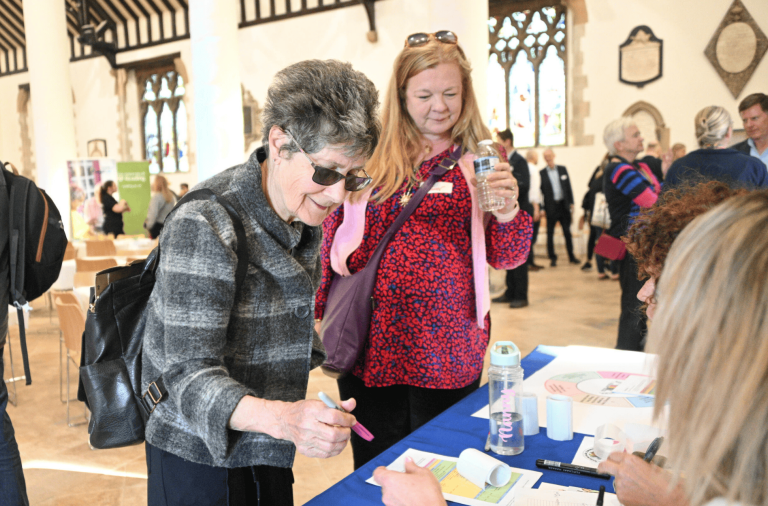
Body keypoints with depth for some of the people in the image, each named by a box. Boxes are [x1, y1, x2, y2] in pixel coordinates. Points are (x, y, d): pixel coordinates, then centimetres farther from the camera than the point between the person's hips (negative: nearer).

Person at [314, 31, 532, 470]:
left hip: (448, 352, 0)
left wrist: (508, 211, -18)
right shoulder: (368, 154, 1)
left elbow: (508, 258, 1)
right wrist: (323, 314, 5)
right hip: (371, 345, 1)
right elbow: (331, 237, 8)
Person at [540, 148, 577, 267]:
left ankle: (571, 256, 18)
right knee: (550, 233, 3)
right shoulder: (542, 173, -2)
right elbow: (540, 191, -3)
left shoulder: (562, 169, 7)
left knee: (567, 232, 8)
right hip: (551, 207, -2)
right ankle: (552, 258, 12)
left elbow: (568, 187, 8)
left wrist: (571, 203, 3)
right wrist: (542, 208, -8)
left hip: (564, 205, 2)